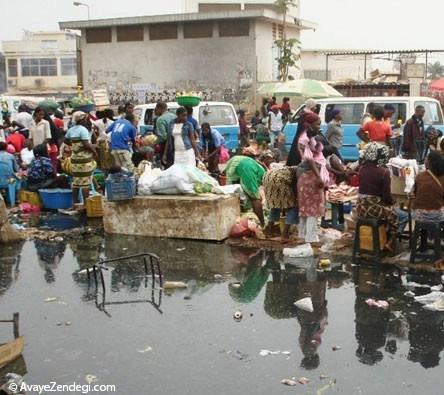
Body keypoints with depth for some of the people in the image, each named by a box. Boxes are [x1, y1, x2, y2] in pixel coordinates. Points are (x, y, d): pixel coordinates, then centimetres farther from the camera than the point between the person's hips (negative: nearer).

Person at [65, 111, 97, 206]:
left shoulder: (71, 130, 10)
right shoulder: (83, 129, -14)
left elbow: (66, 140, 21)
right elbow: (86, 144, -22)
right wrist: (94, 150, -9)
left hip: (74, 158, 8)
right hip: (84, 159, -8)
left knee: (76, 181, 14)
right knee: (85, 182, -2)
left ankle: (75, 202, 19)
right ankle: (86, 203, 0)